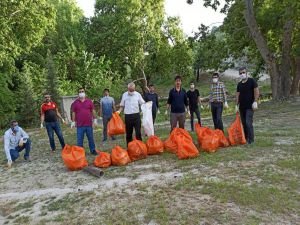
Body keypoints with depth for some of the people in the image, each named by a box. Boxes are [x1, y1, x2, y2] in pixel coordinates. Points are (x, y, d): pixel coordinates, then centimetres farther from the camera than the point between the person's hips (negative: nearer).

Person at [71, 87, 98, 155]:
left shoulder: (89, 101, 5)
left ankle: (93, 150, 23)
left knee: (91, 138, 10)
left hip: (89, 124, 1)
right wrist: (73, 122, -1)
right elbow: (73, 113, 4)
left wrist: (95, 119, 3)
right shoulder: (75, 103, 3)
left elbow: (93, 111, 8)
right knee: (79, 139, 4)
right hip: (80, 125, -1)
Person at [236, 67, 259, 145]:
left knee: (248, 123, -12)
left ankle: (251, 140, -3)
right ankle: (245, 138, 19)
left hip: (250, 106, -6)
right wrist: (237, 105, 7)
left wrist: (255, 102, -16)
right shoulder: (239, 84, 12)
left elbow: (256, 91, -8)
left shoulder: (251, 81, -3)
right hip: (242, 107, 6)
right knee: (244, 123, 10)